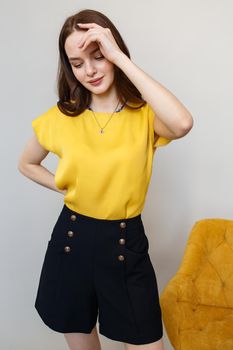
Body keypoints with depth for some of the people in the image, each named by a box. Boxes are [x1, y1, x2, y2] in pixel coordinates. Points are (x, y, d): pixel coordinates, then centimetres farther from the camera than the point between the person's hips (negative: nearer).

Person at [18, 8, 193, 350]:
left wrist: (120, 57, -29)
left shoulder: (145, 115, -11)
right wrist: (66, 188, -2)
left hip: (126, 244, -2)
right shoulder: (60, 117, -3)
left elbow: (182, 123, -35)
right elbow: (27, 164, 14)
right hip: (71, 239, 3)